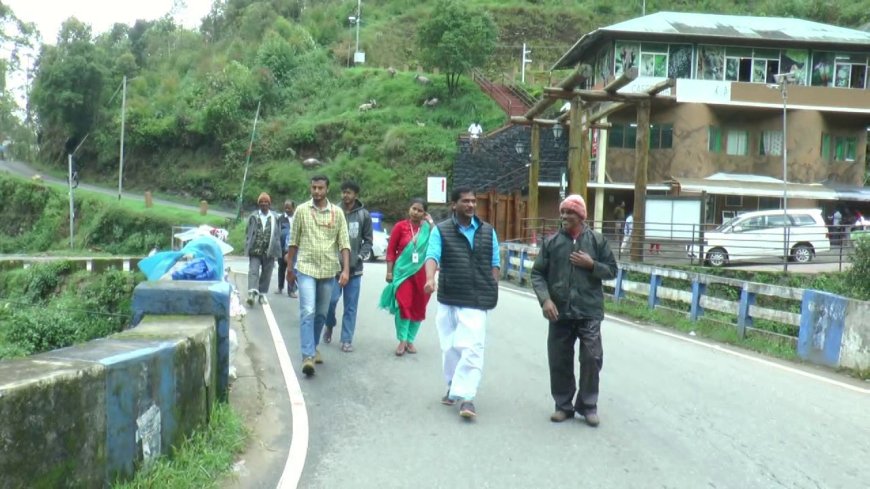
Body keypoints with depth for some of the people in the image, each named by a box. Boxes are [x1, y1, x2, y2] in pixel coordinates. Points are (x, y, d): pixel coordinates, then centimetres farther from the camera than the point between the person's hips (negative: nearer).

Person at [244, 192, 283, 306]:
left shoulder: (275, 218, 4)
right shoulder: (253, 217, 4)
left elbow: (277, 235, 6)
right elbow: (248, 233, 7)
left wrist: (276, 251, 2)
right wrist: (248, 247, -1)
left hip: (269, 251, 1)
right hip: (255, 250, -1)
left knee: (266, 274, 7)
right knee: (253, 272, -10)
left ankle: (262, 294, 18)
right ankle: (252, 293, -19)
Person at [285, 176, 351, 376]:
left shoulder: (337, 212, 3)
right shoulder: (301, 210, 1)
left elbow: (344, 243, 0)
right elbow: (293, 242, 6)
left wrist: (346, 270, -9)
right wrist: (289, 268, 8)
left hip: (329, 270, 2)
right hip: (306, 268, -2)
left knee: (321, 314, 13)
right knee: (307, 312, -13)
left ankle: (313, 348, 31)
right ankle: (308, 356, -15)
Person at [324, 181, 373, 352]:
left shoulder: (364, 215, 2)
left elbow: (368, 240, 7)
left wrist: (360, 256, -6)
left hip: (354, 268, 1)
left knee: (350, 306, 5)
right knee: (331, 299, -5)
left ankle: (347, 340, 13)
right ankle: (330, 325, 25)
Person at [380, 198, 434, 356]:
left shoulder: (428, 228, 3)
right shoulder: (400, 226, -2)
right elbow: (391, 250, -1)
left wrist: (431, 223, -9)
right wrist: (389, 271, -5)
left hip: (421, 273, 3)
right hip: (403, 271, -2)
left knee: (418, 307, 8)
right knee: (403, 305, -10)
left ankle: (410, 340, 21)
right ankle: (402, 341, 1)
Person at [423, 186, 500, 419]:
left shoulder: (487, 231, 9)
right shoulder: (441, 230, 1)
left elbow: (494, 262, 12)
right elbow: (432, 256, -14)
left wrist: (492, 289, 2)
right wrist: (430, 279, -32)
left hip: (477, 300, 0)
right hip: (448, 298, 0)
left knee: (472, 348, -11)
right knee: (450, 346, 9)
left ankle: (465, 395, -10)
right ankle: (453, 387, 28)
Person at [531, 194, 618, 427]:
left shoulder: (597, 240, 3)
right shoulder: (552, 242, 4)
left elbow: (612, 270, 7)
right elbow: (537, 273, 4)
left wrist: (591, 264, -10)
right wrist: (545, 299, -10)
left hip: (589, 312, -1)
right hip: (560, 312, 2)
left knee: (592, 358, -3)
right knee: (559, 361, 6)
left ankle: (588, 406, 14)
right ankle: (564, 405, 21)